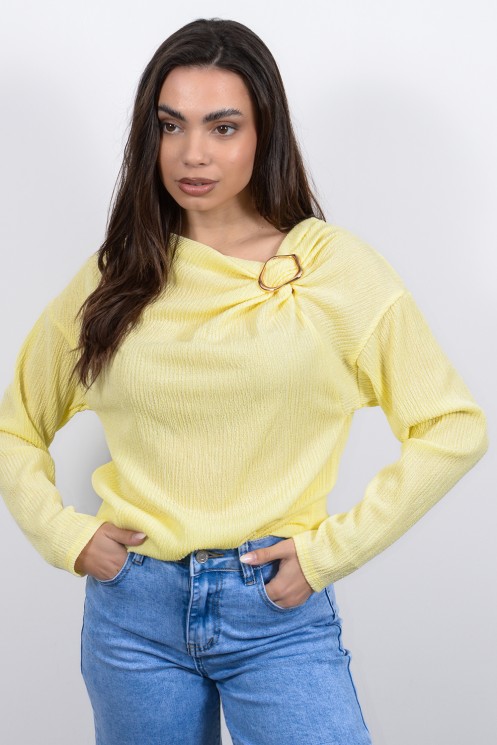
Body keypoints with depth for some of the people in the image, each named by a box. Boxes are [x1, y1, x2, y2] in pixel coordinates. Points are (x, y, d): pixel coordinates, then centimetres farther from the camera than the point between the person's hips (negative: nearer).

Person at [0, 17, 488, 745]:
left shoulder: (336, 269, -4)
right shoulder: (115, 280, 4)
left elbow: (453, 426, -3)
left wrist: (330, 549, -8)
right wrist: (63, 534, -1)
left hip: (280, 611, -2)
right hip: (133, 609, 3)